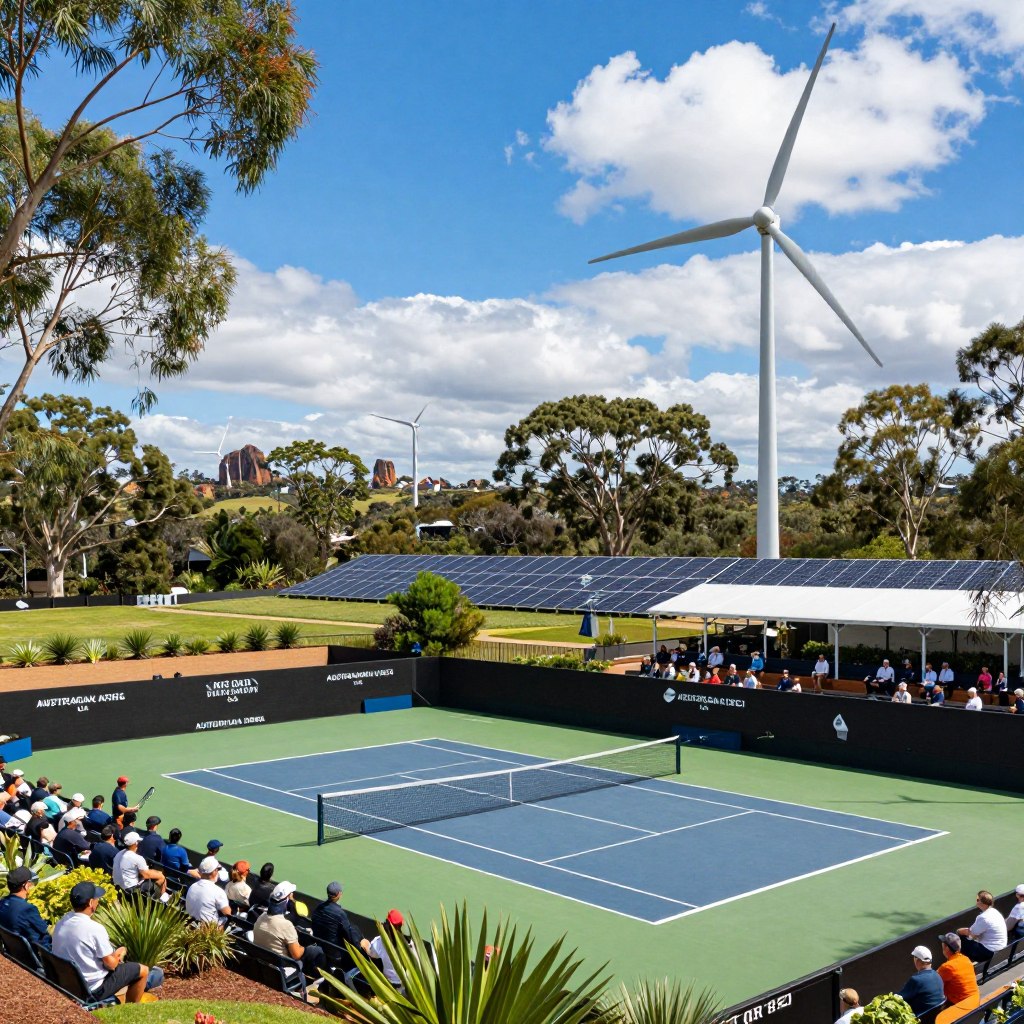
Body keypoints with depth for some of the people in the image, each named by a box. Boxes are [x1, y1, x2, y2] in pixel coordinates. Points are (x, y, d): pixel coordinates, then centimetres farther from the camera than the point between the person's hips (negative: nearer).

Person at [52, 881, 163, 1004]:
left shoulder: (60, 923, -5)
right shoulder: (95, 929, -27)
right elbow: (111, 964, -18)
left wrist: (113, 955, 9)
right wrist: (119, 953, 4)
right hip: (93, 990, -8)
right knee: (142, 970, 8)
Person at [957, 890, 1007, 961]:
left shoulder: (983, 917, -23)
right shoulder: (994, 912, 5)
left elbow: (970, 933, -10)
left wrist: (959, 931, 8)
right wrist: (963, 930, 8)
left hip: (990, 952, -9)